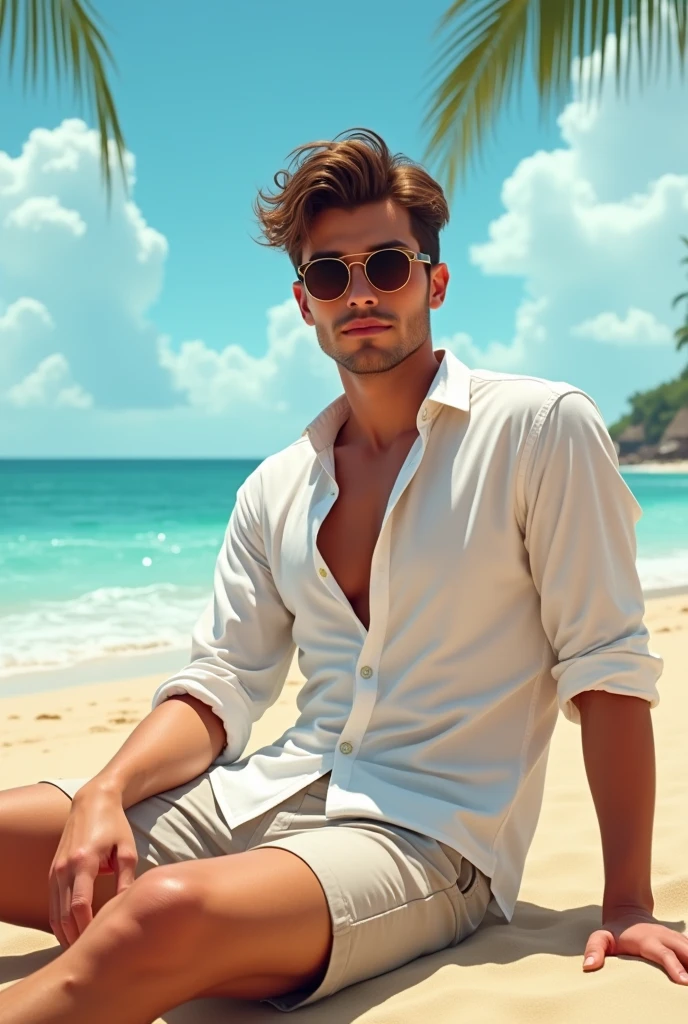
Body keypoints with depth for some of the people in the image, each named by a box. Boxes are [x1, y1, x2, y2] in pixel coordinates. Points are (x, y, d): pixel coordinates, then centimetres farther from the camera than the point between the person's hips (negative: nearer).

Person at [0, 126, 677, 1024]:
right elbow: (223, 683, 7)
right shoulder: (274, 489, 11)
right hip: (272, 798, 6)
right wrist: (106, 792, -12)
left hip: (430, 838, -5)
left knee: (164, 915, -34)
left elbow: (607, 666, -6)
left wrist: (627, 904, -9)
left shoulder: (542, 428, -5)